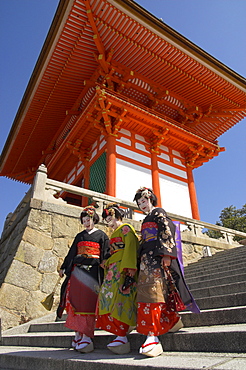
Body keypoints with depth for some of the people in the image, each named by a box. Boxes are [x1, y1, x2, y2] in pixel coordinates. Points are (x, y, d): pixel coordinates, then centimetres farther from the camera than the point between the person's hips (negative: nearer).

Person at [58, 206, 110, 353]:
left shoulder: (101, 235, 7)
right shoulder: (80, 236, 20)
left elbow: (106, 252, -1)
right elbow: (72, 252, 20)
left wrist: (104, 262, -20)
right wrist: (64, 268, 16)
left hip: (93, 270, -4)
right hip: (78, 269, 4)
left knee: (88, 301, -8)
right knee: (76, 300, -2)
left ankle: (86, 337, -6)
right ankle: (78, 334, 6)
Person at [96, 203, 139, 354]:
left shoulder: (126, 228, 0)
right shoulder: (115, 234, 27)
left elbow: (130, 249, -13)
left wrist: (129, 272, -22)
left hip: (123, 269, -9)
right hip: (113, 271, 9)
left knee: (120, 299, -14)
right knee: (112, 299, 1)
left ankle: (122, 336, -12)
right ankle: (121, 332, 5)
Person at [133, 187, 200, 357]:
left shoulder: (158, 212, 3)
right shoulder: (146, 220, 27)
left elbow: (167, 231, -10)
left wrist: (166, 254, -21)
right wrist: (141, 259, 18)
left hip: (157, 258, -8)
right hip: (147, 259, 9)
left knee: (153, 291, -17)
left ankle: (153, 336, -21)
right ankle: (173, 320, 22)